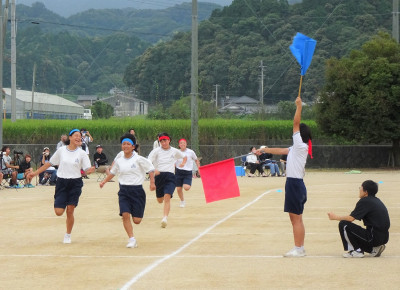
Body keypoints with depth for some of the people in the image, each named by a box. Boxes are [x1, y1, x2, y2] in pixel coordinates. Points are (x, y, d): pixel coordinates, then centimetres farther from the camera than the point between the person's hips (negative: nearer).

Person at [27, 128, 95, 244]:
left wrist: (90, 170, -27)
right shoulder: (61, 150, 0)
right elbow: (49, 163, 9)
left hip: (75, 183, -1)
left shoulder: (82, 153, -2)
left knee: (70, 212, -2)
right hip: (61, 183, 1)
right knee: (59, 212, -7)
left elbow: (87, 170, -2)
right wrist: (35, 173, 10)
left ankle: (68, 235, 17)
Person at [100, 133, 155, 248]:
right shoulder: (119, 161, 6)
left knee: (136, 220, -4)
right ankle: (132, 239, -8)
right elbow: (112, 172, 23)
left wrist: (152, 182, -8)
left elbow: (151, 169, 0)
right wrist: (104, 181, 16)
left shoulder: (138, 159, -6)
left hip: (137, 190, -3)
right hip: (124, 190, 3)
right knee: (125, 215, -17)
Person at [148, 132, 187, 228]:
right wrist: (153, 170, -26)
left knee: (167, 197, -21)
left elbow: (184, 157, 29)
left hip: (170, 176, -1)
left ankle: (165, 218, -29)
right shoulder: (156, 151, 3)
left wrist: (183, 163, 7)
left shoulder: (175, 151, 10)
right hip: (159, 175, 1)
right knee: (160, 200, 11)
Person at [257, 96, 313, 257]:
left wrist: (299, 106, -13)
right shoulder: (296, 148, 15)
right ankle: (300, 248, 16)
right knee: (296, 219, 12)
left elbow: (296, 123, -14)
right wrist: (265, 150, 30)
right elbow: (280, 151, 27)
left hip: (295, 184, -10)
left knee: (296, 219, -8)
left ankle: (298, 249, -7)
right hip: (294, 184, 10)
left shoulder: (301, 146, -10)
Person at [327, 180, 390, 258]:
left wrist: (335, 217, 3)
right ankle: (374, 248, 12)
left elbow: (351, 218, -12)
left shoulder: (365, 201, -11)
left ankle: (356, 251, -1)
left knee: (343, 224, -6)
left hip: (373, 237, -9)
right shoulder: (376, 200, 16)